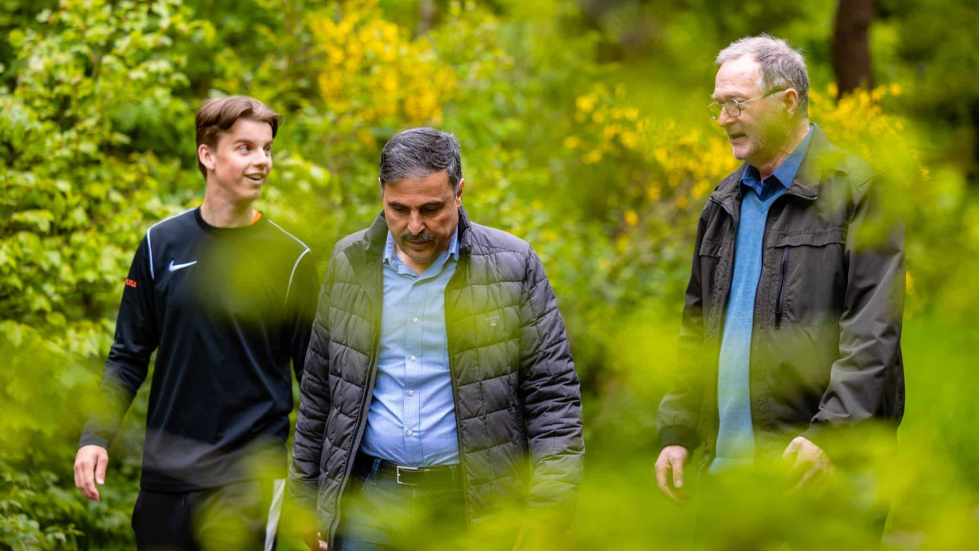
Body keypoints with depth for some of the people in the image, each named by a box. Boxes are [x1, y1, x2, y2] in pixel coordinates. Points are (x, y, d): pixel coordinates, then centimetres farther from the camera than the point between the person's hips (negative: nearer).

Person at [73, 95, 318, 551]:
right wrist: (96, 436, -3)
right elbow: (129, 355, 9)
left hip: (249, 477, -3)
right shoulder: (161, 244, 4)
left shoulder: (290, 258, -2)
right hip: (165, 472, 3)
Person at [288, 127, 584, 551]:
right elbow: (318, 390, 13)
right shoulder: (349, 263, 6)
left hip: (474, 506, -2)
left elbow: (553, 396, -3)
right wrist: (306, 500, 12)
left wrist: (547, 512, -10)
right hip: (367, 501, 2)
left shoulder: (512, 266, -3)